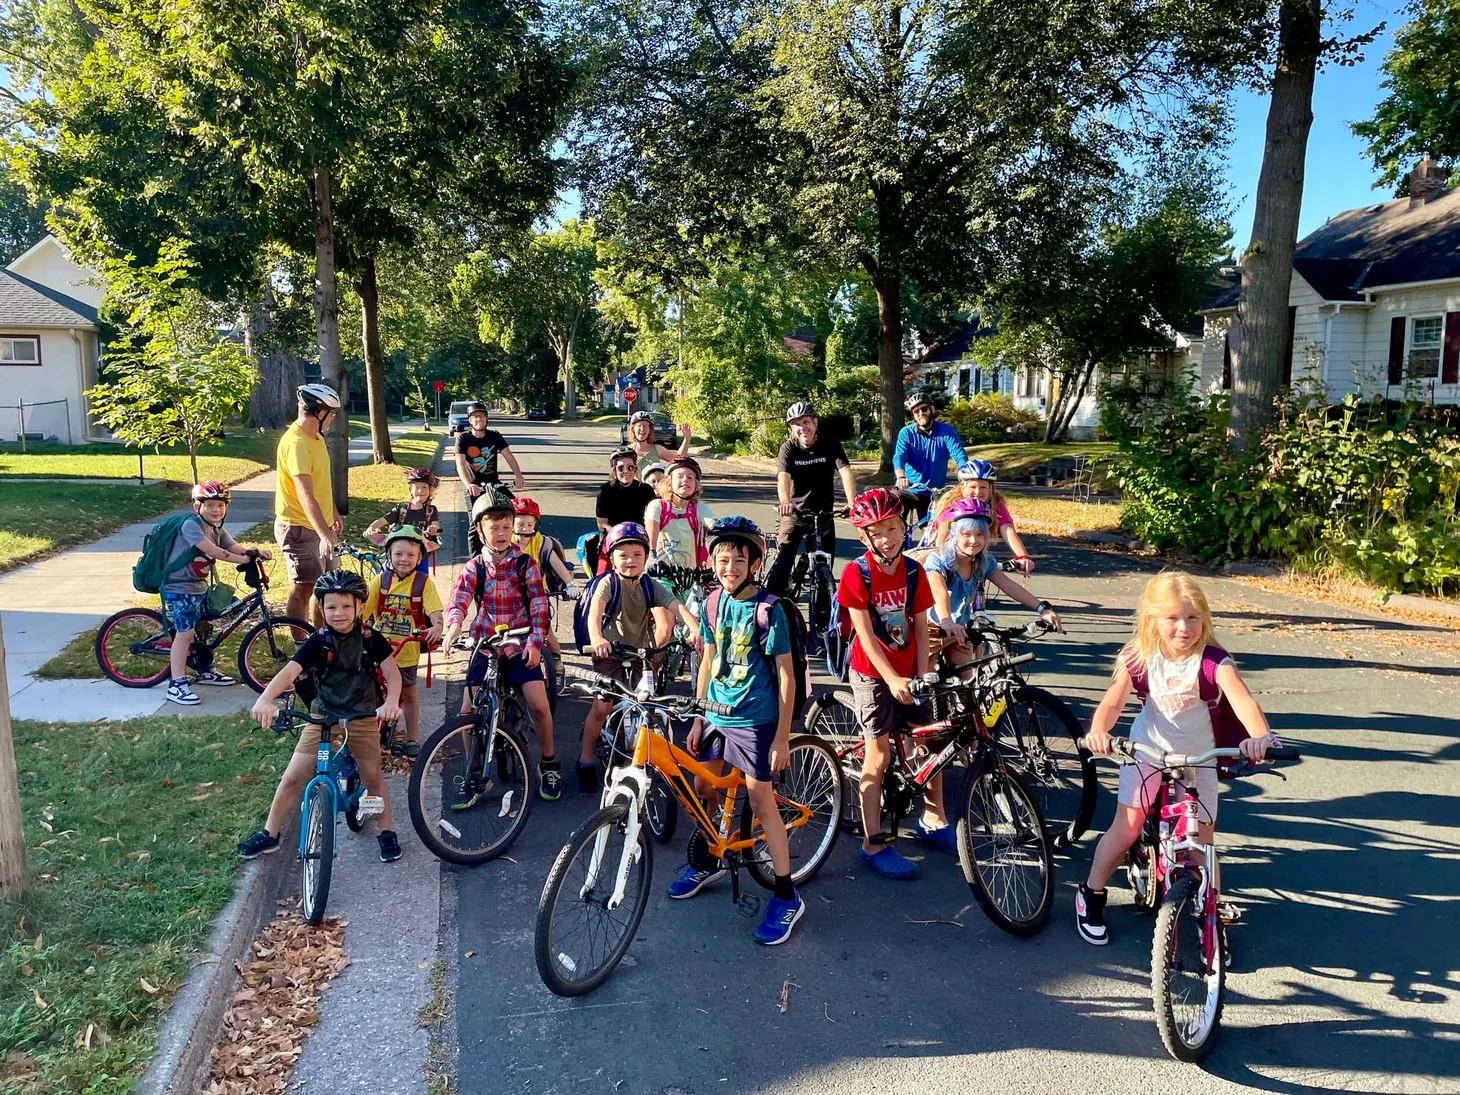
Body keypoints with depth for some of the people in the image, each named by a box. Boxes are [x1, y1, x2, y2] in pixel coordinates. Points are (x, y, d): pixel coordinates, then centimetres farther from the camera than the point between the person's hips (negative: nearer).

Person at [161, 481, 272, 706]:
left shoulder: (218, 531, 8)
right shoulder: (191, 525, -18)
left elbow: (236, 548, -4)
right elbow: (213, 551, -28)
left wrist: (256, 553, -24)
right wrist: (243, 559, -32)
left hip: (200, 587, 9)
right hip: (179, 588, -9)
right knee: (185, 633, -12)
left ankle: (205, 671, 36)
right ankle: (177, 685, -8)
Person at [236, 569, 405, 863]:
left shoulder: (370, 639, -9)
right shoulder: (318, 642, -10)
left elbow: (392, 672, -12)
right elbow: (289, 671, -22)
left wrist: (391, 702, -32)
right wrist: (265, 700, -40)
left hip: (362, 719, -1)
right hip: (321, 717, 1)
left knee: (373, 778, 8)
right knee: (292, 778, 1)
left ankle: (386, 832, 26)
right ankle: (269, 834, 18)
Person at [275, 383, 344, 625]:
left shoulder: (316, 437, 8)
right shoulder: (296, 443, -23)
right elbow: (305, 496, -32)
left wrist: (334, 515, 27)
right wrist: (325, 534, -39)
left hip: (319, 526, 10)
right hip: (299, 528, -10)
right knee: (302, 590, -2)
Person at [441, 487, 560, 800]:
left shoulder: (525, 563, -1)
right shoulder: (474, 567, 1)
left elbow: (539, 604, -6)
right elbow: (458, 598, -15)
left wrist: (535, 641, -17)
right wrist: (454, 626, -36)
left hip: (520, 645, -2)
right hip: (485, 646, 2)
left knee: (539, 706, -14)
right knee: (468, 712, -4)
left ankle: (548, 764, 10)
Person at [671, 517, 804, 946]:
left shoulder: (768, 608, -15)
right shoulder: (712, 604, 2)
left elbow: (785, 674, -12)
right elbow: (708, 662, 11)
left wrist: (783, 737, -13)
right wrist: (698, 718, 10)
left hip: (754, 718, -6)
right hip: (716, 713, 6)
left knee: (761, 799, -4)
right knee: (703, 786, 14)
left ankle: (786, 896, 8)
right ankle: (704, 862, 39)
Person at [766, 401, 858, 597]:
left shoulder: (831, 445, -9)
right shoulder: (788, 448, -11)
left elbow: (846, 472, -22)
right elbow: (783, 477, -27)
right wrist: (785, 501, -49)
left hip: (823, 513, 1)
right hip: (795, 512, -1)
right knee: (783, 561, -12)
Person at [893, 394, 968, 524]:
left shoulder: (947, 431, -6)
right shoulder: (906, 433, -5)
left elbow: (959, 456, -17)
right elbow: (899, 457, -18)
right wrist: (901, 477, -40)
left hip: (933, 493, 1)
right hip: (908, 489, -1)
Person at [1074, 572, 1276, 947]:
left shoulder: (1213, 660, -22)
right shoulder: (1139, 657, -17)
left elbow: (1243, 700, -38)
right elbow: (1113, 700, -27)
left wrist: (1260, 736, -58)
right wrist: (1097, 731, -48)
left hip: (1197, 756, 0)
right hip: (1147, 750, 1)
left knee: (1202, 839, 2)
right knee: (1125, 830, 0)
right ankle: (1091, 896, 20)